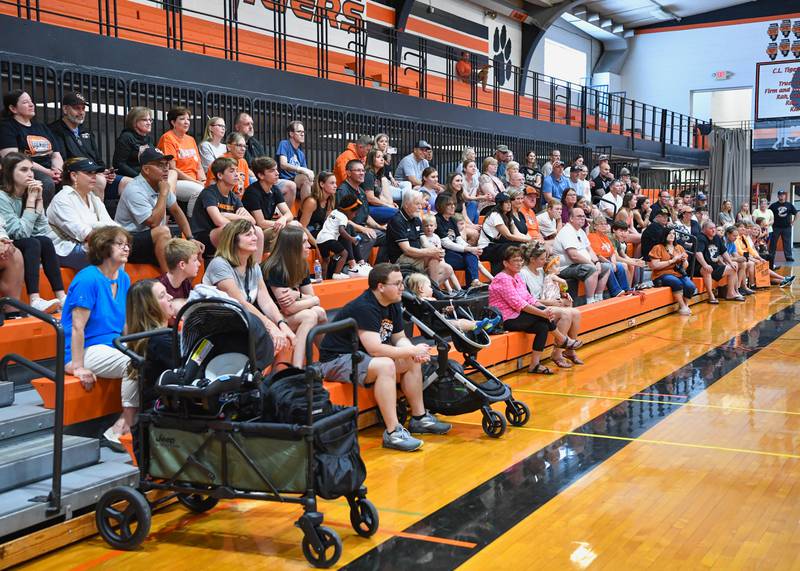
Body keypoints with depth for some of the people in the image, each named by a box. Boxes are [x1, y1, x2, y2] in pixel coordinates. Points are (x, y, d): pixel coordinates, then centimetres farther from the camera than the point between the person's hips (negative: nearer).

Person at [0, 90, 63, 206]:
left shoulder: (42, 128, 26)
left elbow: (56, 156, 21)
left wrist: (57, 170, -5)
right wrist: (46, 172, -16)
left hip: (51, 172, 6)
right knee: (47, 183, -37)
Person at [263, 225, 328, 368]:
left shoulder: (302, 266, 4)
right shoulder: (275, 269, -21)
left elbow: (312, 297, 3)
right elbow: (288, 308, -23)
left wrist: (298, 295, -20)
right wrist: (314, 300, -8)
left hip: (285, 317, 7)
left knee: (319, 312, -18)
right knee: (310, 316, -28)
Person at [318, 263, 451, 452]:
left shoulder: (393, 305, 4)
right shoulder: (363, 308, -25)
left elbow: (400, 338, 10)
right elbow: (375, 349, -31)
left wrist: (416, 353, -13)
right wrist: (412, 351, -23)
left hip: (361, 355, 10)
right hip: (336, 360, -10)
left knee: (413, 361, 0)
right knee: (385, 365, -33)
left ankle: (419, 418, 10)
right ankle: (393, 433, -31)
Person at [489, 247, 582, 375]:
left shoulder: (517, 277, 15)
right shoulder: (503, 279, -15)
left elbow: (529, 298, 8)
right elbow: (518, 303, -23)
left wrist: (546, 309, -10)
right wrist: (542, 312, -26)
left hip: (517, 316, 9)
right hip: (506, 320, -9)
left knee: (543, 326, -13)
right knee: (542, 314, -20)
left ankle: (535, 365, -10)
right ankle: (562, 340, -1)